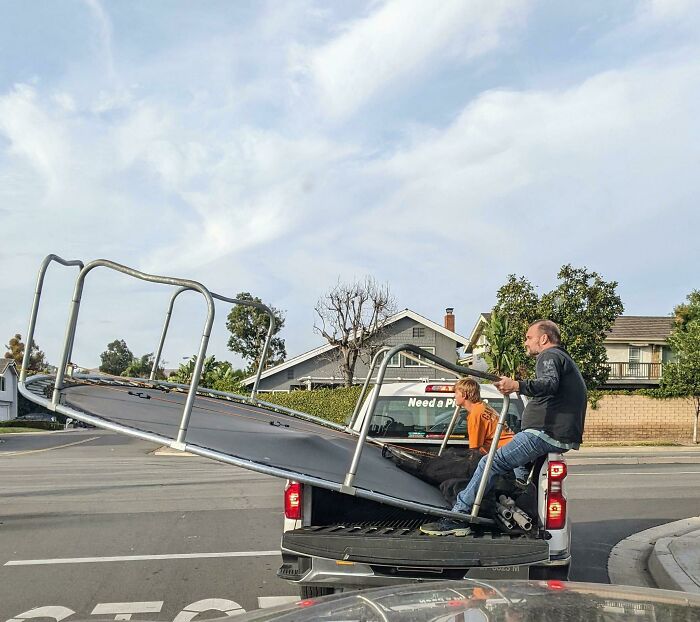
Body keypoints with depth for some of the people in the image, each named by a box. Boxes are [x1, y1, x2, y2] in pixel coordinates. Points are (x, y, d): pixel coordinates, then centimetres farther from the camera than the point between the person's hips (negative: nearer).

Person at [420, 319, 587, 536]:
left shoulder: (550, 356, -5)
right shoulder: (565, 359, 28)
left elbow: (550, 383, -28)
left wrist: (517, 386, -44)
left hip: (547, 433, -11)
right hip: (565, 435, 11)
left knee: (491, 463, -15)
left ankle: (458, 517, -17)